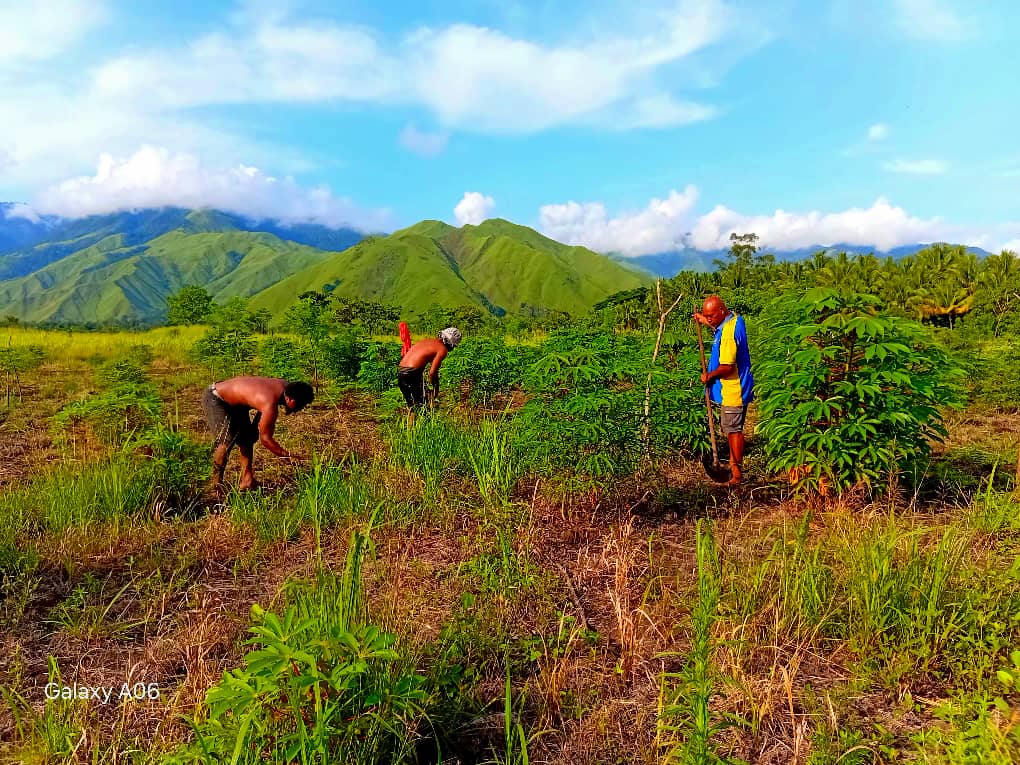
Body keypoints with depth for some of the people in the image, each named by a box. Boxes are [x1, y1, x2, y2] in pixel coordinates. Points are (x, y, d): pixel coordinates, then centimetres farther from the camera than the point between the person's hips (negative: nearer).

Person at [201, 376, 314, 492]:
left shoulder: (284, 386, -12)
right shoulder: (270, 404, -36)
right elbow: (265, 438, -28)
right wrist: (288, 456, -23)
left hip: (233, 402, 10)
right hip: (214, 399, -10)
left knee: (247, 438, 8)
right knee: (227, 440, -19)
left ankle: (247, 480, 11)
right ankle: (217, 482, -4)